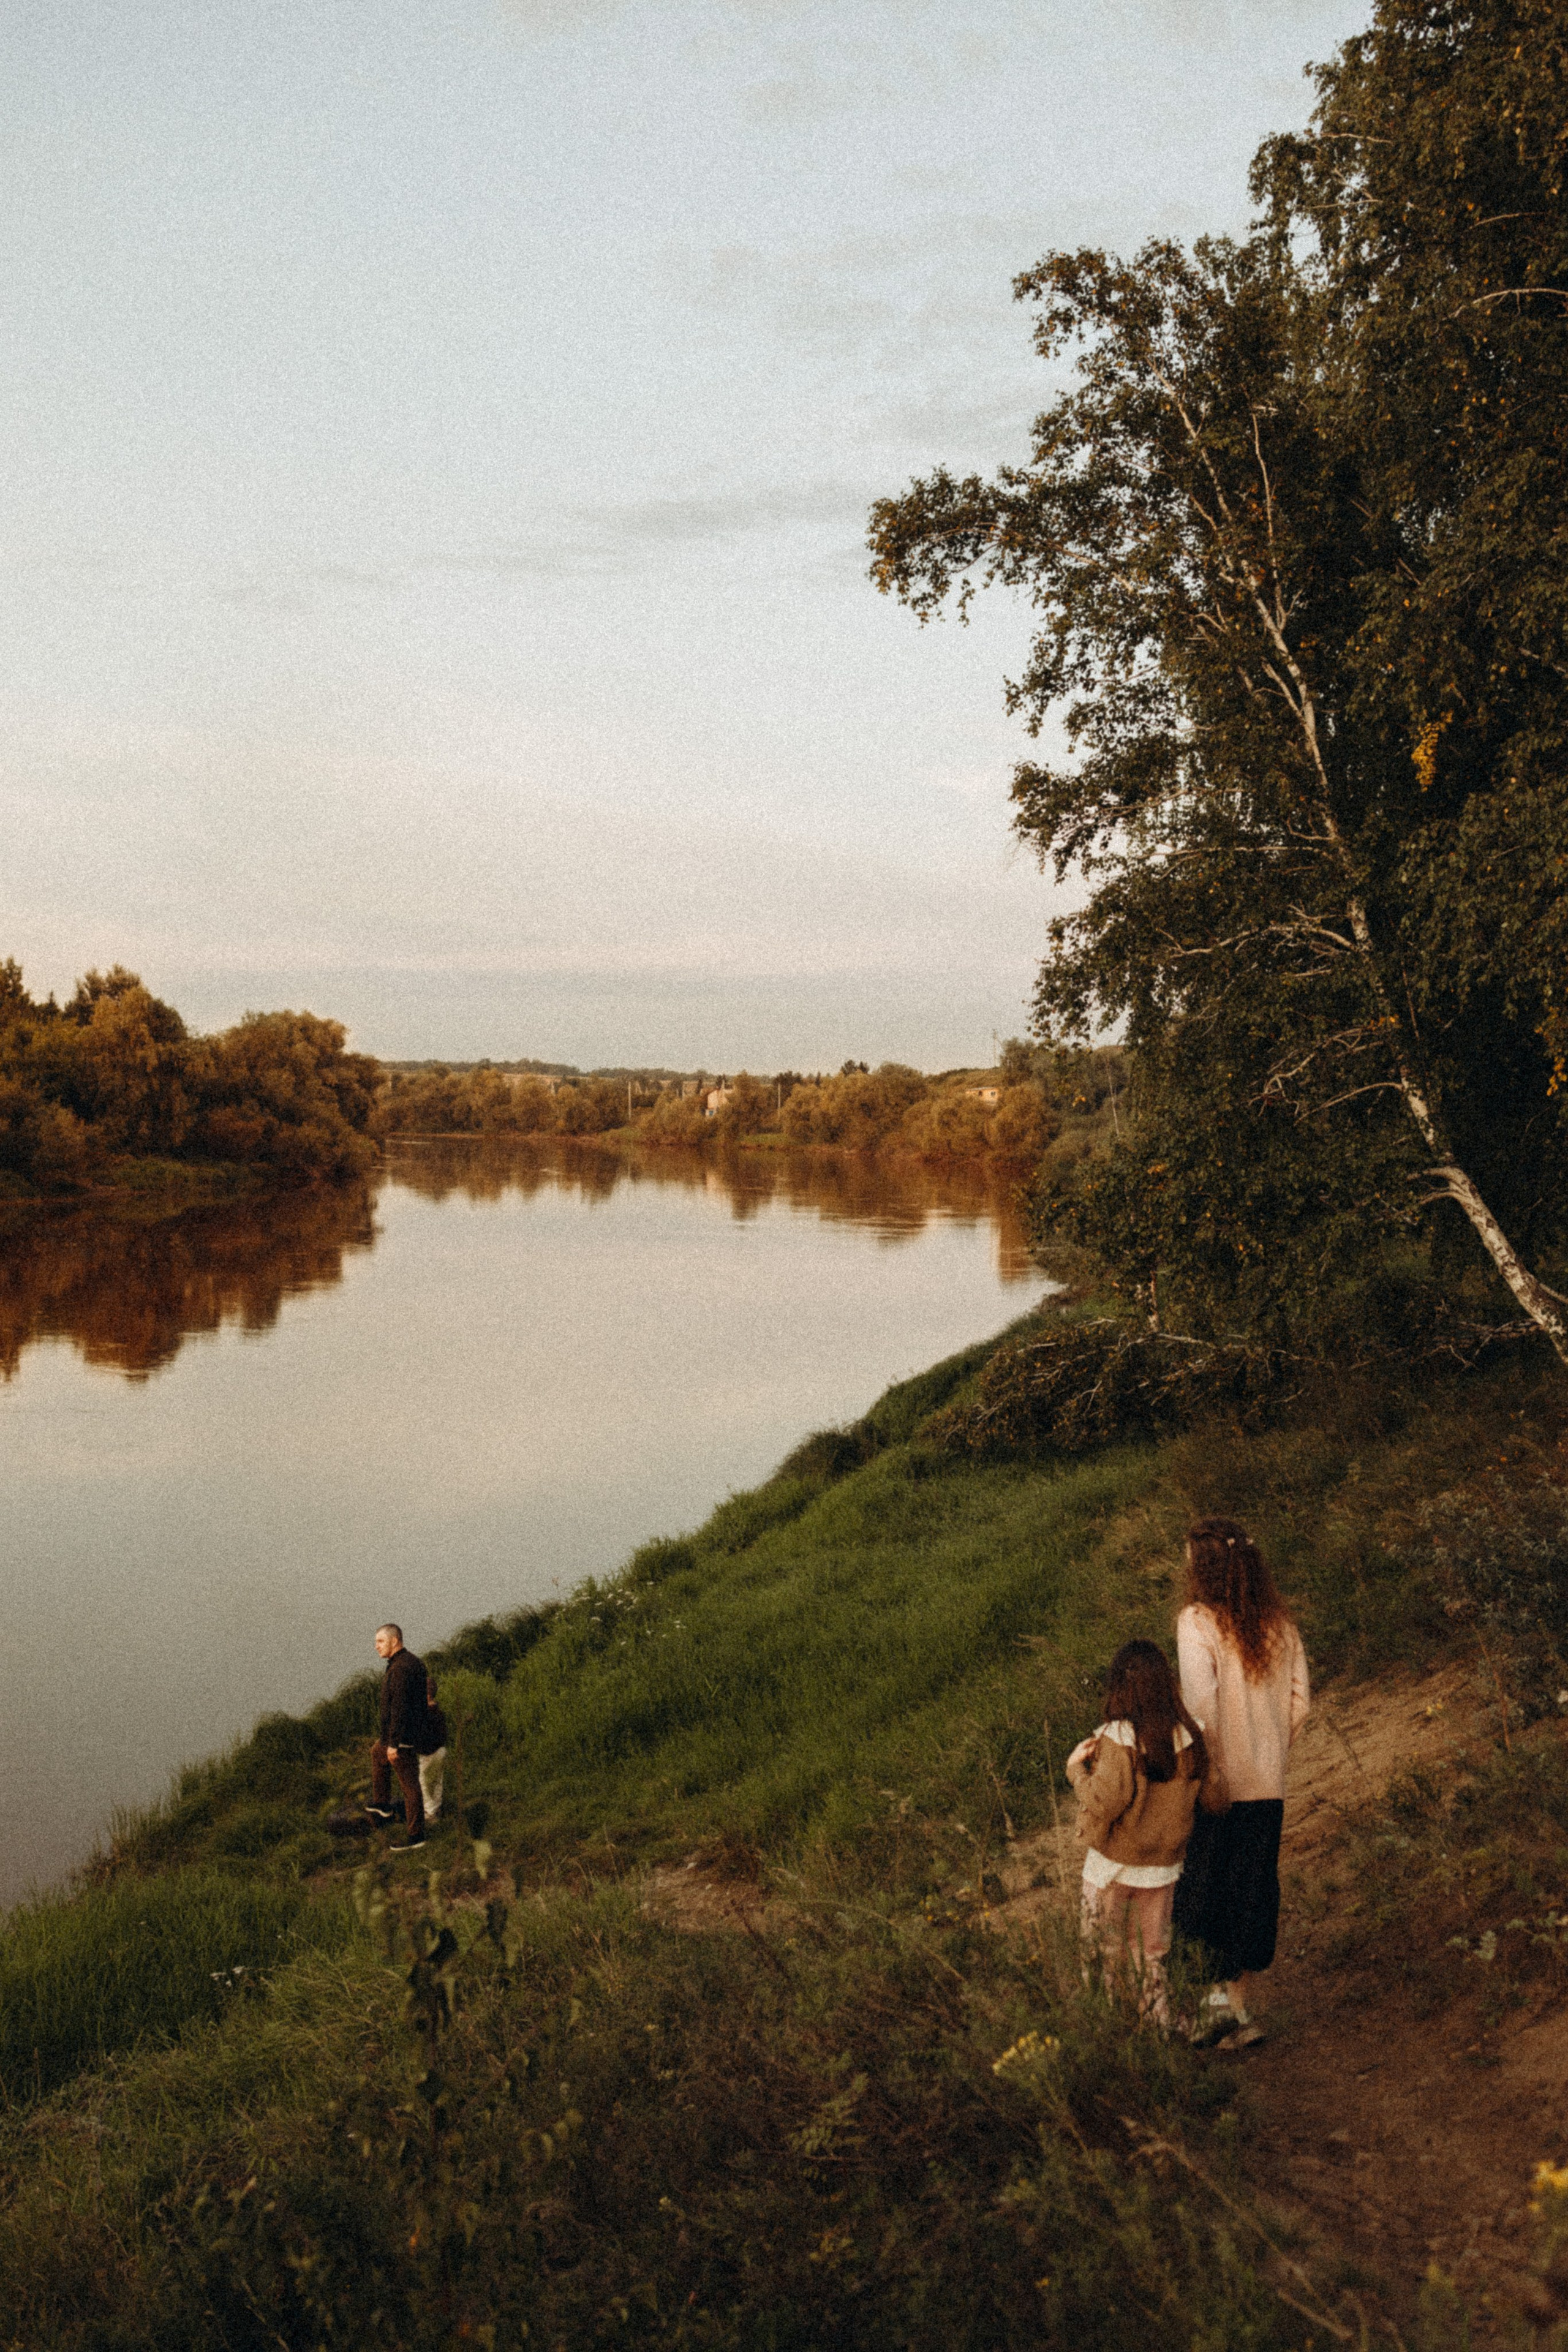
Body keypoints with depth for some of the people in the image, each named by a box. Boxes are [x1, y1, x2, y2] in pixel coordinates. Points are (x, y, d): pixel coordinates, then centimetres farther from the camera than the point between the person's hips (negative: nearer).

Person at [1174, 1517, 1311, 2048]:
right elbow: (1300, 1701, 5)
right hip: (1268, 1785, 5)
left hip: (1218, 1783, -5)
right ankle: (1244, 2007, 23)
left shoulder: (1197, 1622, -16)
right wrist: (1272, 1751, 15)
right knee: (1254, 1897, 14)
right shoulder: (1280, 1623, 2)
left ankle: (1221, 1999, 9)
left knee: (1201, 1894, 11)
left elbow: (1201, 1707, -22)